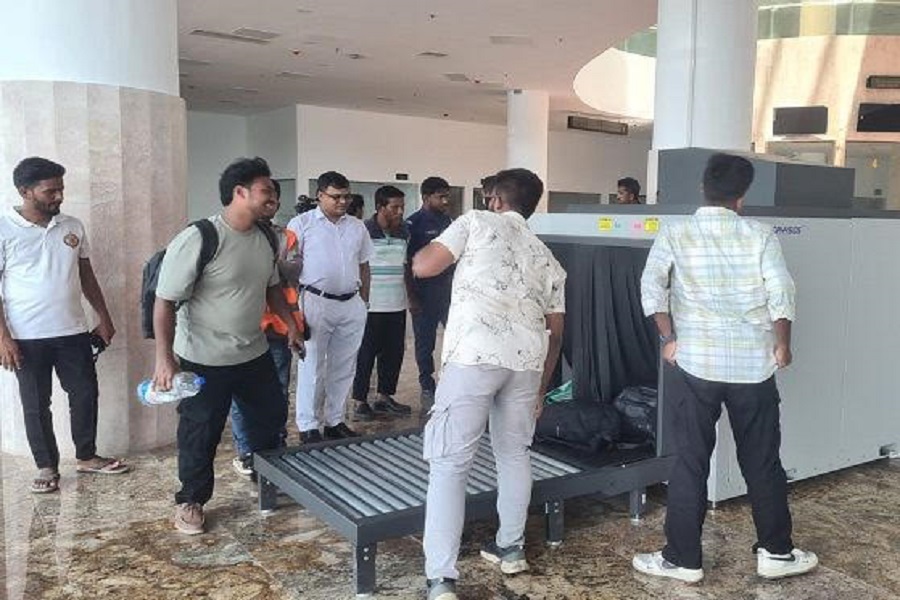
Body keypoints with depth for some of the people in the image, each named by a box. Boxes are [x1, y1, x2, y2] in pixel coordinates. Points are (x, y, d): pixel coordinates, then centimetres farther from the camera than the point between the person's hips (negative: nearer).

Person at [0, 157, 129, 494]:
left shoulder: (72, 227, 3)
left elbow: (86, 276, 12)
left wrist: (103, 317, 11)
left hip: (73, 332, 4)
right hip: (27, 338, -4)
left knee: (85, 394, 11)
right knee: (36, 405, 8)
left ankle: (86, 457, 29)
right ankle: (46, 467, 24)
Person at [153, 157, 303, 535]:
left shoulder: (265, 238, 0)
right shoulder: (197, 240, -22)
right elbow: (165, 302, -21)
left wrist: (290, 323, 15)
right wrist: (165, 359, -25)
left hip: (255, 354, 7)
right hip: (204, 361, -7)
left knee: (270, 417, 19)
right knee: (200, 435, 8)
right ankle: (191, 501, 30)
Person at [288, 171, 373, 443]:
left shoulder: (357, 227, 12)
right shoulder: (302, 224, -3)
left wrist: (363, 301, 13)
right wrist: (295, 305, -9)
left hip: (352, 305, 5)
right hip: (316, 303, -5)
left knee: (344, 368, 11)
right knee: (312, 367, 1)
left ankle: (335, 422, 23)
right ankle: (308, 427, 11)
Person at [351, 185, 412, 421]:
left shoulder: (404, 233, 9)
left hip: (397, 305, 6)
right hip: (371, 305, -6)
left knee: (394, 352, 11)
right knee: (366, 355, 1)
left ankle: (384, 397, 24)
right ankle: (360, 402, 11)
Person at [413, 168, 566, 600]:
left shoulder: (476, 222, 13)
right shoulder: (546, 258, 26)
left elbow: (423, 267, 6)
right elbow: (555, 332, 23)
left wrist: (424, 251, 29)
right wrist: (541, 389, 31)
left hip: (475, 353, -5)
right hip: (527, 358, 5)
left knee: (449, 463, 0)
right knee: (514, 453, 24)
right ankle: (511, 548, 36)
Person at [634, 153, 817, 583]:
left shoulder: (674, 235, 1)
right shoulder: (761, 236, 3)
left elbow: (652, 286, -12)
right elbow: (781, 294, -4)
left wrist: (669, 339, -5)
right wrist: (782, 345, 7)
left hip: (696, 363, -1)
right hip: (754, 365, 1)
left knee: (690, 463, 6)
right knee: (762, 462, 15)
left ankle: (683, 559, 13)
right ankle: (777, 552, 28)